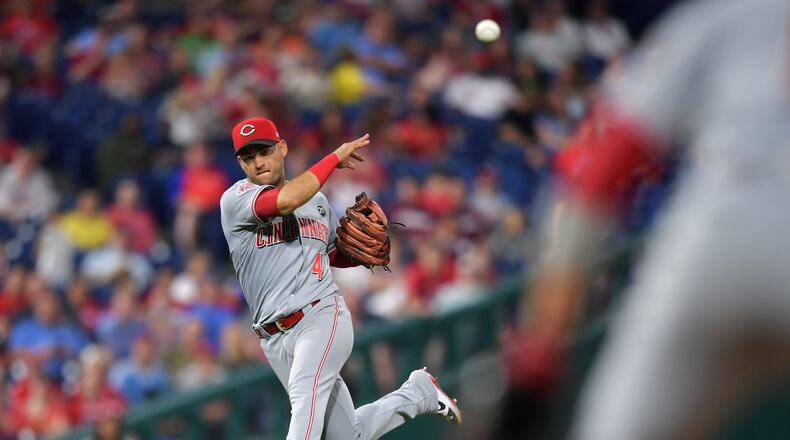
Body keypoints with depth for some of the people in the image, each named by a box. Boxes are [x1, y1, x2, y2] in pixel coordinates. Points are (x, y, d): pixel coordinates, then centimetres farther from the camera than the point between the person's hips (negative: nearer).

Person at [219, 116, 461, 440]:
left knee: (305, 393, -32)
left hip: (323, 318, 0)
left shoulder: (317, 200, 16)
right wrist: (335, 157, -11)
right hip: (275, 338, 0)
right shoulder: (235, 198, -1)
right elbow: (286, 201, -21)